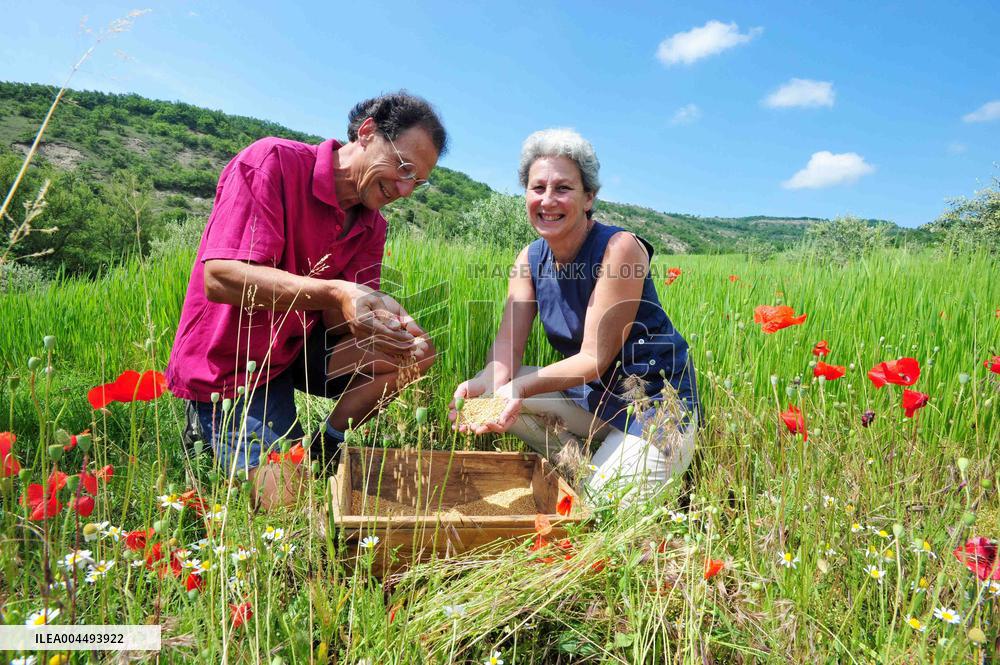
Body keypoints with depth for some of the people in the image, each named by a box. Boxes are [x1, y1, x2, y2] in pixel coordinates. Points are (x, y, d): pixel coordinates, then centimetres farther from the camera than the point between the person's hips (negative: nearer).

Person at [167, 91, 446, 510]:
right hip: (229, 363, -6)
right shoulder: (272, 162, -20)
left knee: (415, 351, -11)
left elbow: (343, 319, -8)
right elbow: (220, 278, -31)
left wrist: (395, 328, -31)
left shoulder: (371, 225, 1)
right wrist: (334, 292, -44)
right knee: (288, 502, -13)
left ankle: (322, 452, 1)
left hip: (300, 349, 7)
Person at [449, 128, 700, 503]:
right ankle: (587, 469, 3)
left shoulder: (620, 248, -22)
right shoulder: (530, 260, -2)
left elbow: (594, 358, -24)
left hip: (655, 401, -6)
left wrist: (520, 387, -39)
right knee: (492, 392, -10)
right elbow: (508, 345, -11)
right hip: (588, 394, 7)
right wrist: (486, 383, -34)